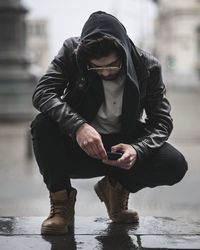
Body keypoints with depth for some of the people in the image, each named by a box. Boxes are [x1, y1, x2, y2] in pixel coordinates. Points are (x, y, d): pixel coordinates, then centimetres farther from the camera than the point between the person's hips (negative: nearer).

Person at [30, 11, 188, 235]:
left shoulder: (148, 67, -13)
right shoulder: (72, 51, -14)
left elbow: (162, 121, -11)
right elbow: (42, 93, -26)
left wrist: (137, 149, -33)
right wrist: (77, 126, -43)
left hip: (123, 146, 1)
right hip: (80, 145, -1)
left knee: (175, 166, -24)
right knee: (43, 125, -32)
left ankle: (117, 188, 7)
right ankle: (61, 202, -10)